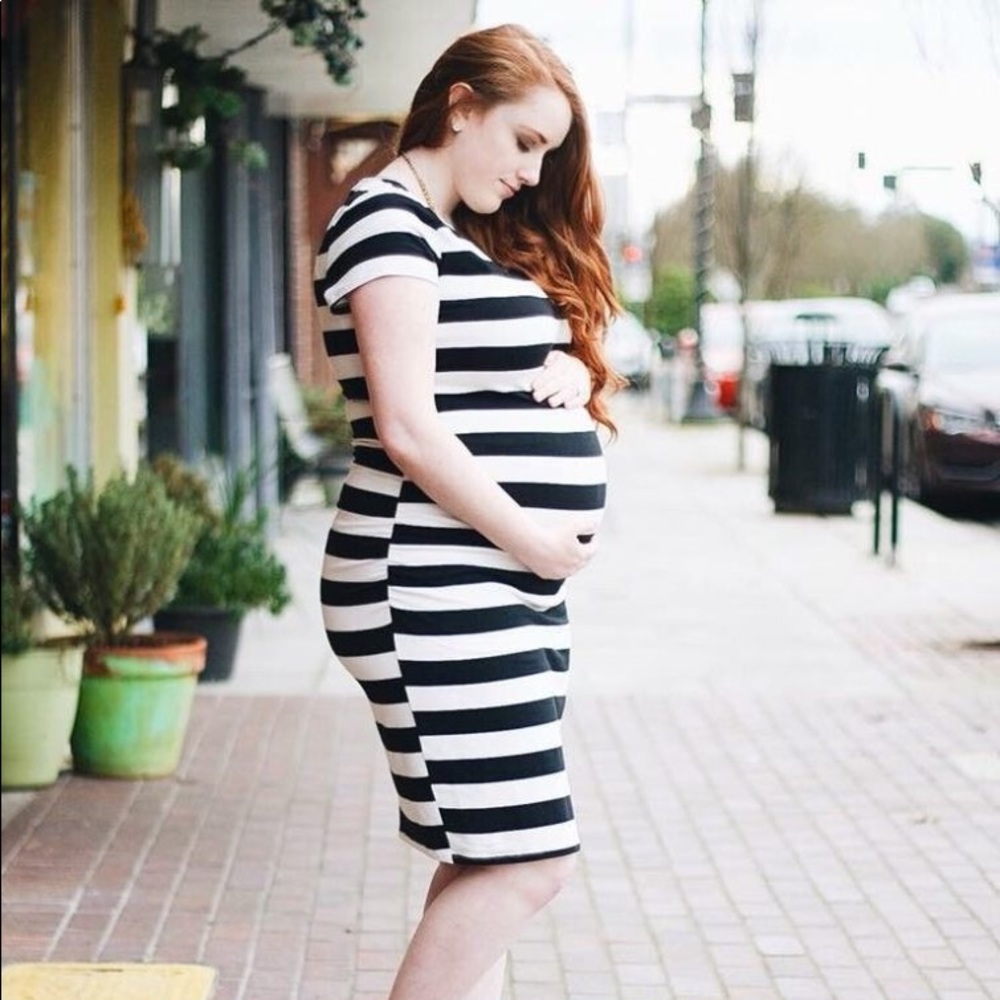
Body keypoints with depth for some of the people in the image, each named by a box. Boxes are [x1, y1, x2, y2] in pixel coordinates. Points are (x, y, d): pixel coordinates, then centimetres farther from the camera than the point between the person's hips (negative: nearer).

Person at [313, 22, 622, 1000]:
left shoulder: (471, 237, 19)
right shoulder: (389, 219, -11)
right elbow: (408, 428, -19)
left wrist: (575, 371, 2)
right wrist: (530, 539, -14)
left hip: (510, 589, 10)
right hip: (437, 595, -10)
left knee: (486, 861, 9)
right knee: (525, 858, -11)